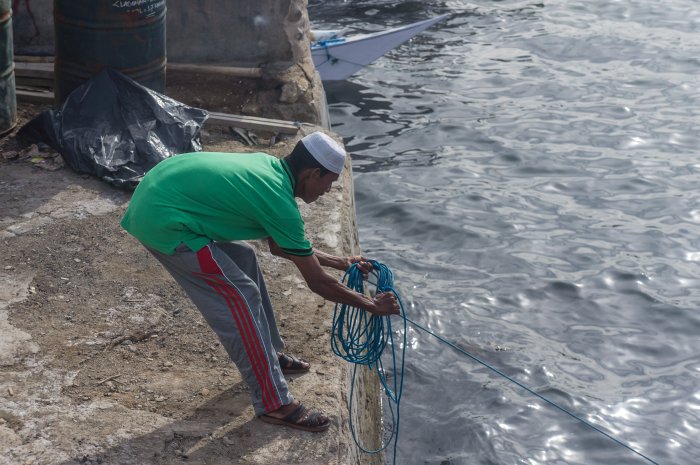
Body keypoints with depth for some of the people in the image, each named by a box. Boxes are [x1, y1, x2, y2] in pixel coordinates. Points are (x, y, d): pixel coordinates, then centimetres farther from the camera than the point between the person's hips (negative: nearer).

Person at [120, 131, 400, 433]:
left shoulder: (269, 167, 9)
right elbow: (318, 284, -9)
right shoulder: (279, 203, -17)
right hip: (162, 222, -10)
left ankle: (269, 354, 34)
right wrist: (372, 305, 3)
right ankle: (274, 404, 1)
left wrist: (341, 262, 26)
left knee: (242, 260, 20)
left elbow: (280, 247, 23)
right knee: (240, 296, -6)